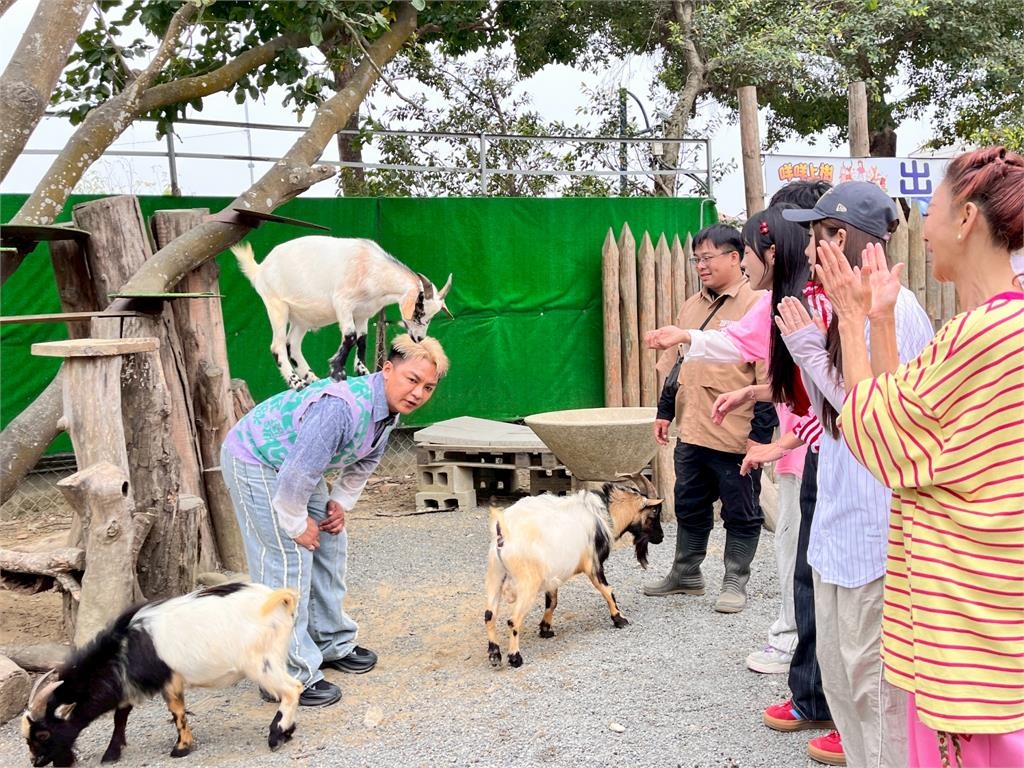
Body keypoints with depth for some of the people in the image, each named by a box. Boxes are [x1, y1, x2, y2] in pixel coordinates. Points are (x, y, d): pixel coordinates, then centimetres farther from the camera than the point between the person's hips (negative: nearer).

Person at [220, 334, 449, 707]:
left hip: (297, 466, 10)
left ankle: (333, 643, 30)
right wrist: (296, 524, -19)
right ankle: (289, 675, -3)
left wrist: (341, 501, 5)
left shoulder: (388, 407, -6)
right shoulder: (343, 407, -36)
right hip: (255, 461, -10)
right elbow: (299, 470, -33)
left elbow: (365, 460, 13)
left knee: (330, 545, 14)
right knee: (288, 561, -11)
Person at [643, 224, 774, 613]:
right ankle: (686, 573, 32)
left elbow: (767, 373, -13)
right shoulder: (692, 306, 14)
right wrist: (665, 412, 18)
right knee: (690, 508, 18)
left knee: (740, 513, 7)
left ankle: (735, 582, 19)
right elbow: (675, 363, 21)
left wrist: (762, 431, -16)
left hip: (736, 435, -7)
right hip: (691, 432, 7)